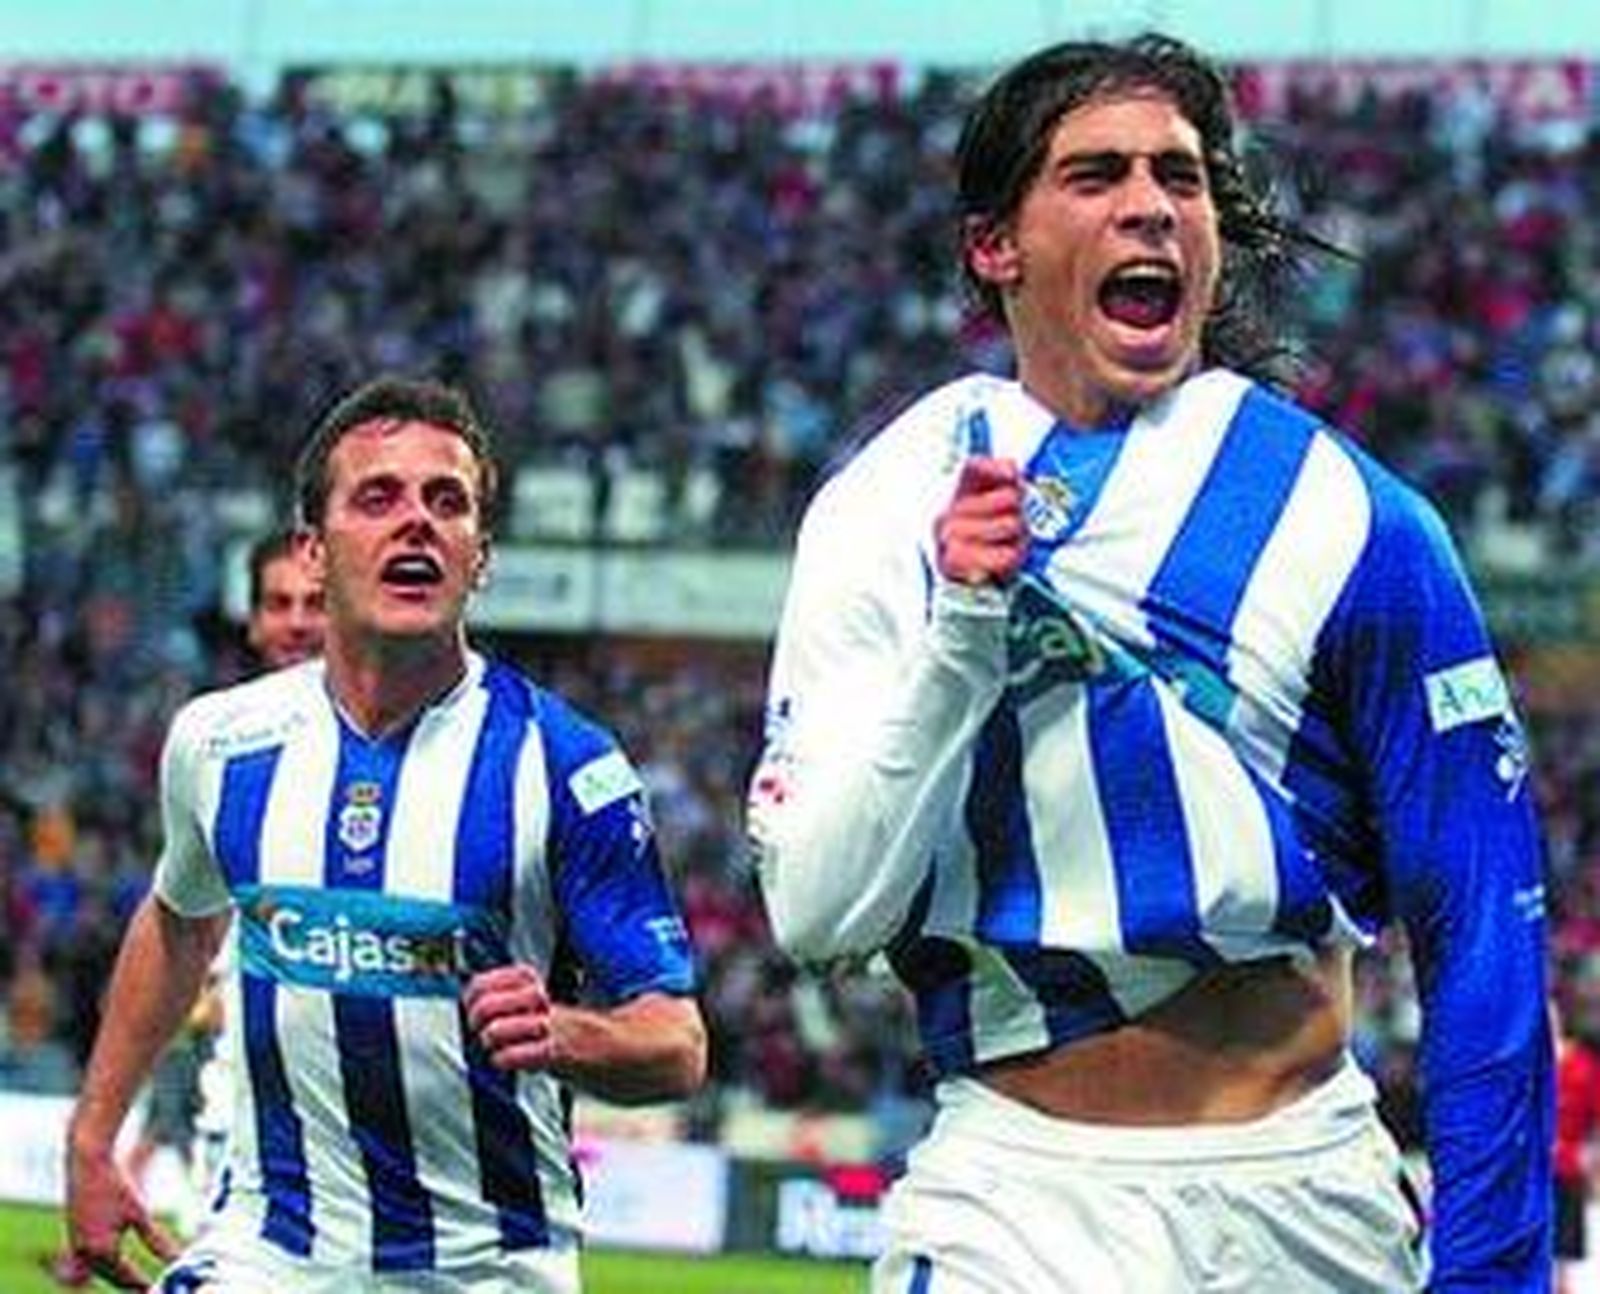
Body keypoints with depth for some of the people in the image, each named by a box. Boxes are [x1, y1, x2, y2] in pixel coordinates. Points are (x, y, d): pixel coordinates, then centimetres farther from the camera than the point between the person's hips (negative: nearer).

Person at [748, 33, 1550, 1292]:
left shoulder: (1350, 519, -3)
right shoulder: (887, 508, 1)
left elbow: (1485, 941, -2)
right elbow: (816, 912, -6)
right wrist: (962, 636, -16)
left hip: (1302, 1189, 0)